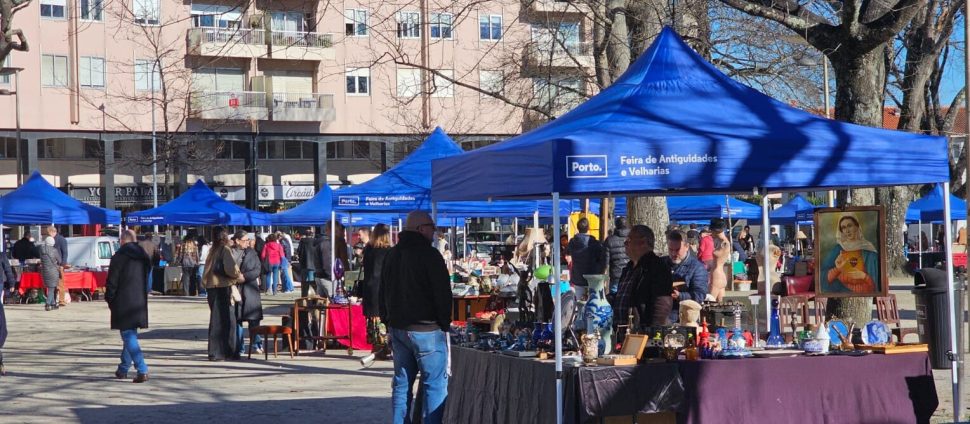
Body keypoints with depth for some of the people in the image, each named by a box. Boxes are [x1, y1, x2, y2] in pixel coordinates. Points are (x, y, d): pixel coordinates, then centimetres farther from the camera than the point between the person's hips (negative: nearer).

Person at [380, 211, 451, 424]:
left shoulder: (392, 255, 13)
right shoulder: (429, 254, -12)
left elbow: (383, 292, 19)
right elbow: (443, 293, -12)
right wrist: (445, 324, -3)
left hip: (397, 328, 8)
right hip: (426, 330, -8)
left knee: (401, 382, 12)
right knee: (435, 384, -4)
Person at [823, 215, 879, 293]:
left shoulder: (868, 251, 1)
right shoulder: (837, 250, 5)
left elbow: (876, 282, 2)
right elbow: (826, 278, 1)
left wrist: (864, 276, -14)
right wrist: (837, 269, -15)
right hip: (841, 294, 1)